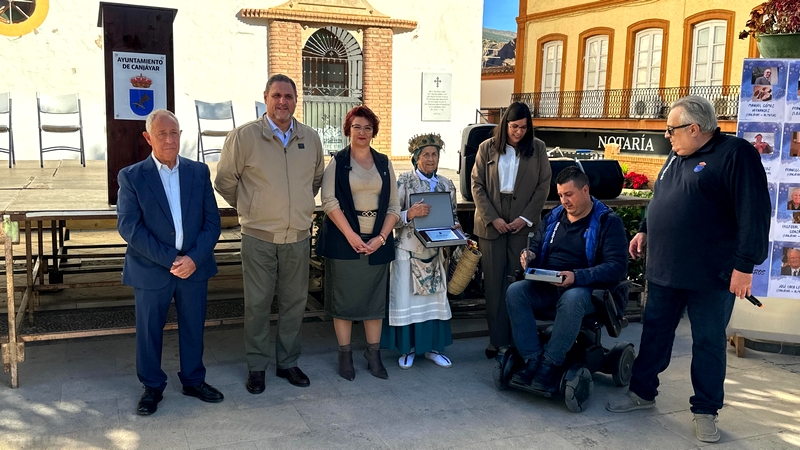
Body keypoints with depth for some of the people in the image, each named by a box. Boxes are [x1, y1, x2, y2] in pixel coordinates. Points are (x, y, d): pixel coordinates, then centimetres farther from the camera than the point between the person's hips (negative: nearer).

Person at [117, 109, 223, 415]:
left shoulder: (199, 172, 3)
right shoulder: (131, 177, -5)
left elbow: (212, 221, 1)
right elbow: (128, 227, -12)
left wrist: (194, 258, -14)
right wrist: (169, 259, -18)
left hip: (194, 266, 2)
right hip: (151, 270, -2)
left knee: (193, 328, 14)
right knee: (149, 331, 10)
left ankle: (194, 380, 33)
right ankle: (152, 387, 29)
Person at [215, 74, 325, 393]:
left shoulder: (311, 139, 5)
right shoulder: (244, 136, -7)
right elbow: (224, 181, 3)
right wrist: (249, 208, 9)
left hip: (298, 237, 3)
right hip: (259, 237, -3)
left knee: (294, 302, 11)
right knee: (257, 303, 4)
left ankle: (288, 363, 26)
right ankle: (256, 366, 19)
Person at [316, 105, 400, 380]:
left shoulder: (384, 163, 9)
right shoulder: (337, 162, 2)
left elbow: (393, 206, 6)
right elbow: (329, 201, -8)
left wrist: (381, 237, -8)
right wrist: (351, 236, -16)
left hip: (376, 243, 3)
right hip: (344, 241, -2)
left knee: (375, 299, 6)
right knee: (343, 299, 2)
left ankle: (374, 353, 17)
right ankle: (345, 355, 13)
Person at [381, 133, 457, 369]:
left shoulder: (447, 184, 5)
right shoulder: (405, 181, -7)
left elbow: (453, 217, 13)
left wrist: (453, 227, -8)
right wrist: (410, 214, -27)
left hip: (435, 250, 4)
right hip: (408, 250, -4)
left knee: (435, 296, 9)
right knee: (407, 297, -1)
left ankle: (433, 347, 22)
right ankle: (407, 348, 14)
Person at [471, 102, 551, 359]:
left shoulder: (538, 148, 4)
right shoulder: (487, 148, 3)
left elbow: (544, 186, 3)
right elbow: (477, 185, 2)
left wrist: (526, 217, -7)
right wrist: (492, 218, -8)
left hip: (523, 223, 0)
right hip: (491, 222, 1)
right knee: (494, 282, 3)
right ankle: (497, 339, 10)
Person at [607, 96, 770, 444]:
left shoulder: (736, 154, -13)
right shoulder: (677, 157, 11)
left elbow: (753, 214, -18)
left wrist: (745, 265, -20)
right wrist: (645, 230, 20)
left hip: (711, 277, -7)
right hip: (664, 269, 7)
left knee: (709, 343, 6)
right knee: (655, 332, 15)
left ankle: (705, 411, 20)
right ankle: (642, 392, 30)